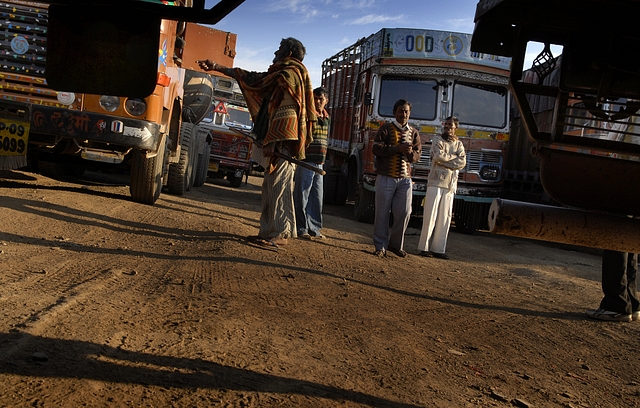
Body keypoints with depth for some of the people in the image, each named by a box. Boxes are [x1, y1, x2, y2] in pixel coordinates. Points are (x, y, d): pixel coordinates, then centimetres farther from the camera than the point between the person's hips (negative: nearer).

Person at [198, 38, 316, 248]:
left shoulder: (290, 74, -7)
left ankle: (279, 233, -10)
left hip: (283, 141, -10)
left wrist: (272, 141, -24)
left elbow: (285, 111, -18)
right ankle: (272, 231, 14)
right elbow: (252, 78, 30)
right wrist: (218, 68, 32)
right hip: (281, 142, 10)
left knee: (277, 186, -11)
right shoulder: (281, 74, 23)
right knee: (272, 187, 10)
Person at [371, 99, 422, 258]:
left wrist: (410, 152, -13)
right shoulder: (386, 129, 2)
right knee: (382, 212, 0)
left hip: (405, 179, 4)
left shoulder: (414, 133, 14)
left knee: (404, 212, 2)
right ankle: (381, 246, 9)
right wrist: (397, 148, -18)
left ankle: (396, 244, 18)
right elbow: (376, 148, -9)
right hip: (386, 177, -3)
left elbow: (417, 156, 10)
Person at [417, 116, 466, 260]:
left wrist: (444, 162, -10)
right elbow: (439, 156, -15)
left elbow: (462, 163, -1)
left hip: (450, 185, 4)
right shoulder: (438, 140, 5)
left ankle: (438, 249, 6)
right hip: (436, 182, -4)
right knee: (430, 215, -5)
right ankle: (424, 247, -1)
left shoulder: (459, 144, 15)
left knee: (445, 218, 2)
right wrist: (454, 156, -2)